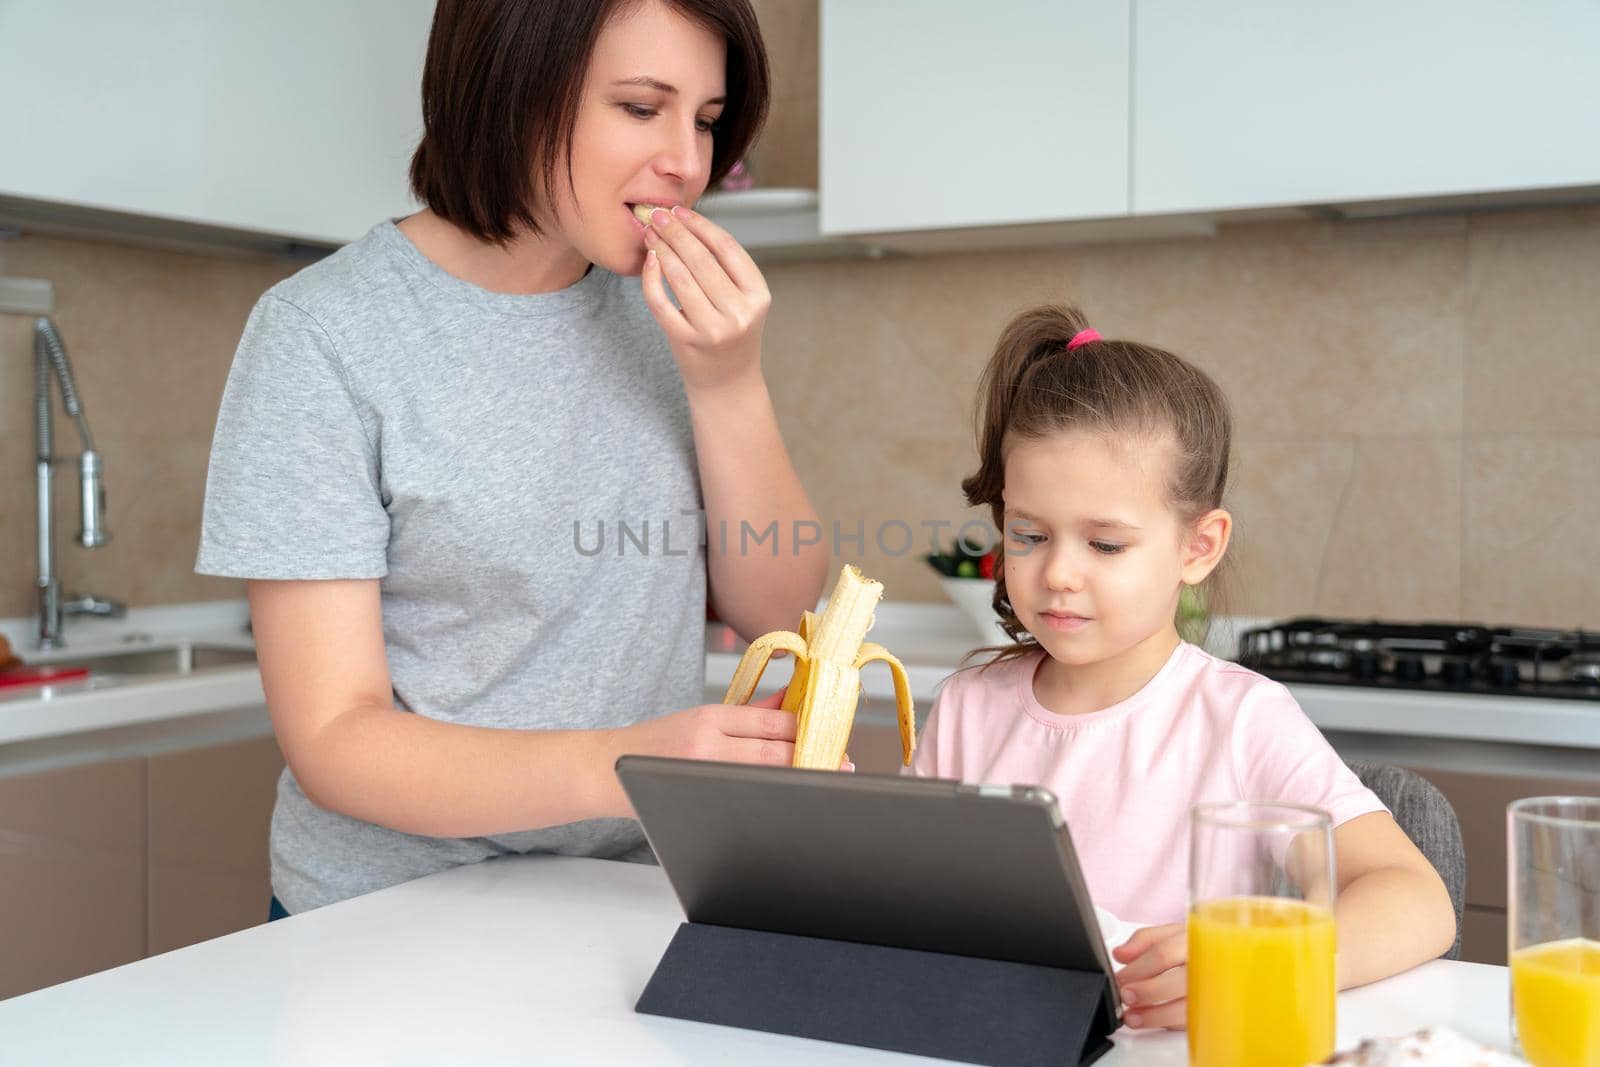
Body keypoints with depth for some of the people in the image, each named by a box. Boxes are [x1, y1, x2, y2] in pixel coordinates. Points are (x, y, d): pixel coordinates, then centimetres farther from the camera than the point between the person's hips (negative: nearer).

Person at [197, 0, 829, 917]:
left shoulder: (670, 308, 4)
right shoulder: (322, 333, -11)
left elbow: (775, 611, 3)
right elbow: (335, 742, -14)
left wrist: (732, 386, -12)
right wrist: (621, 766, -29)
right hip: (399, 913, -2)